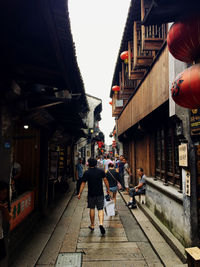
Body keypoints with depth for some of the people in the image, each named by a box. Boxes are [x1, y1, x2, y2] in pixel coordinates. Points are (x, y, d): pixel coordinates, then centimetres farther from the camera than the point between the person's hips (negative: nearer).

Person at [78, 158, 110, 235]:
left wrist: (80, 193, 3)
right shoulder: (101, 171, -2)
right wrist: (108, 189, 12)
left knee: (92, 209, 15)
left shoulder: (86, 173, -7)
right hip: (100, 194, 1)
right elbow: (105, 180, 1)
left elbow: (83, 183, -5)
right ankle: (101, 223, -15)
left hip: (91, 194, 0)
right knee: (100, 209, 5)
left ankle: (92, 225, 25)